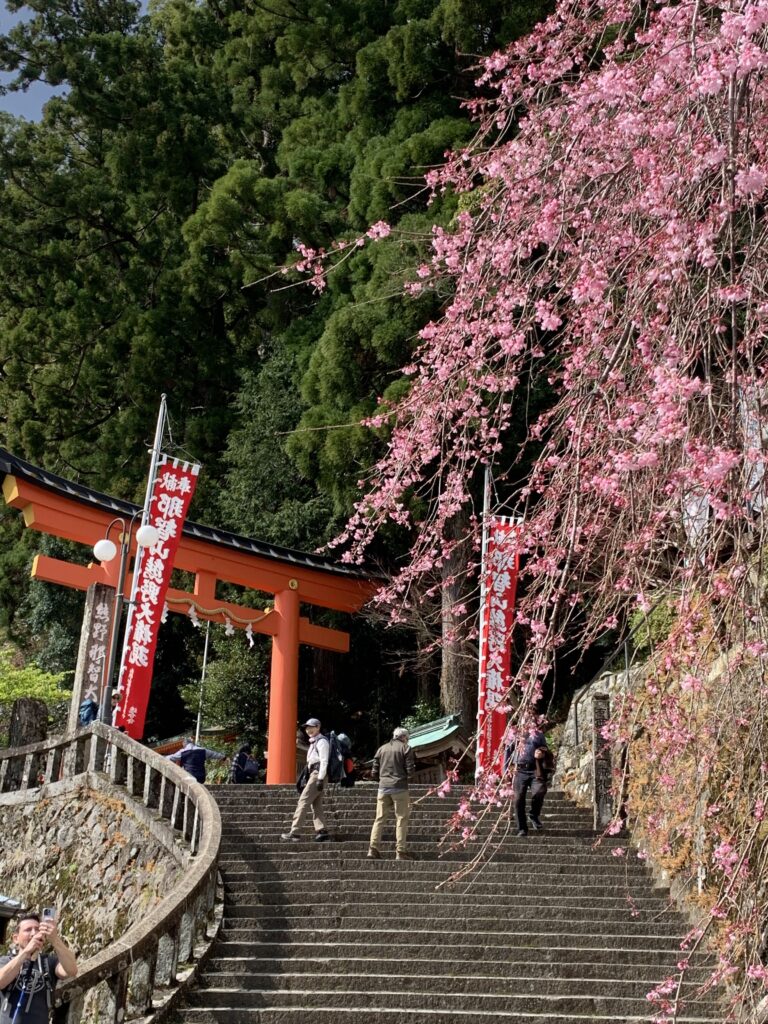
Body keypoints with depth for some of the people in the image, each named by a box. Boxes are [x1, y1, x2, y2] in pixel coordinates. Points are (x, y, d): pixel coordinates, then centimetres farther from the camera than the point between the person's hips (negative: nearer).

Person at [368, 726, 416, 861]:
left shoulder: (381, 749, 14)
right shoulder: (405, 748, 1)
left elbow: (374, 773, 10)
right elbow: (410, 770, -5)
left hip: (383, 787, 4)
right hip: (400, 787, -4)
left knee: (380, 818, 8)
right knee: (401, 819, 1)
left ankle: (373, 849, 2)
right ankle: (400, 851, -2)